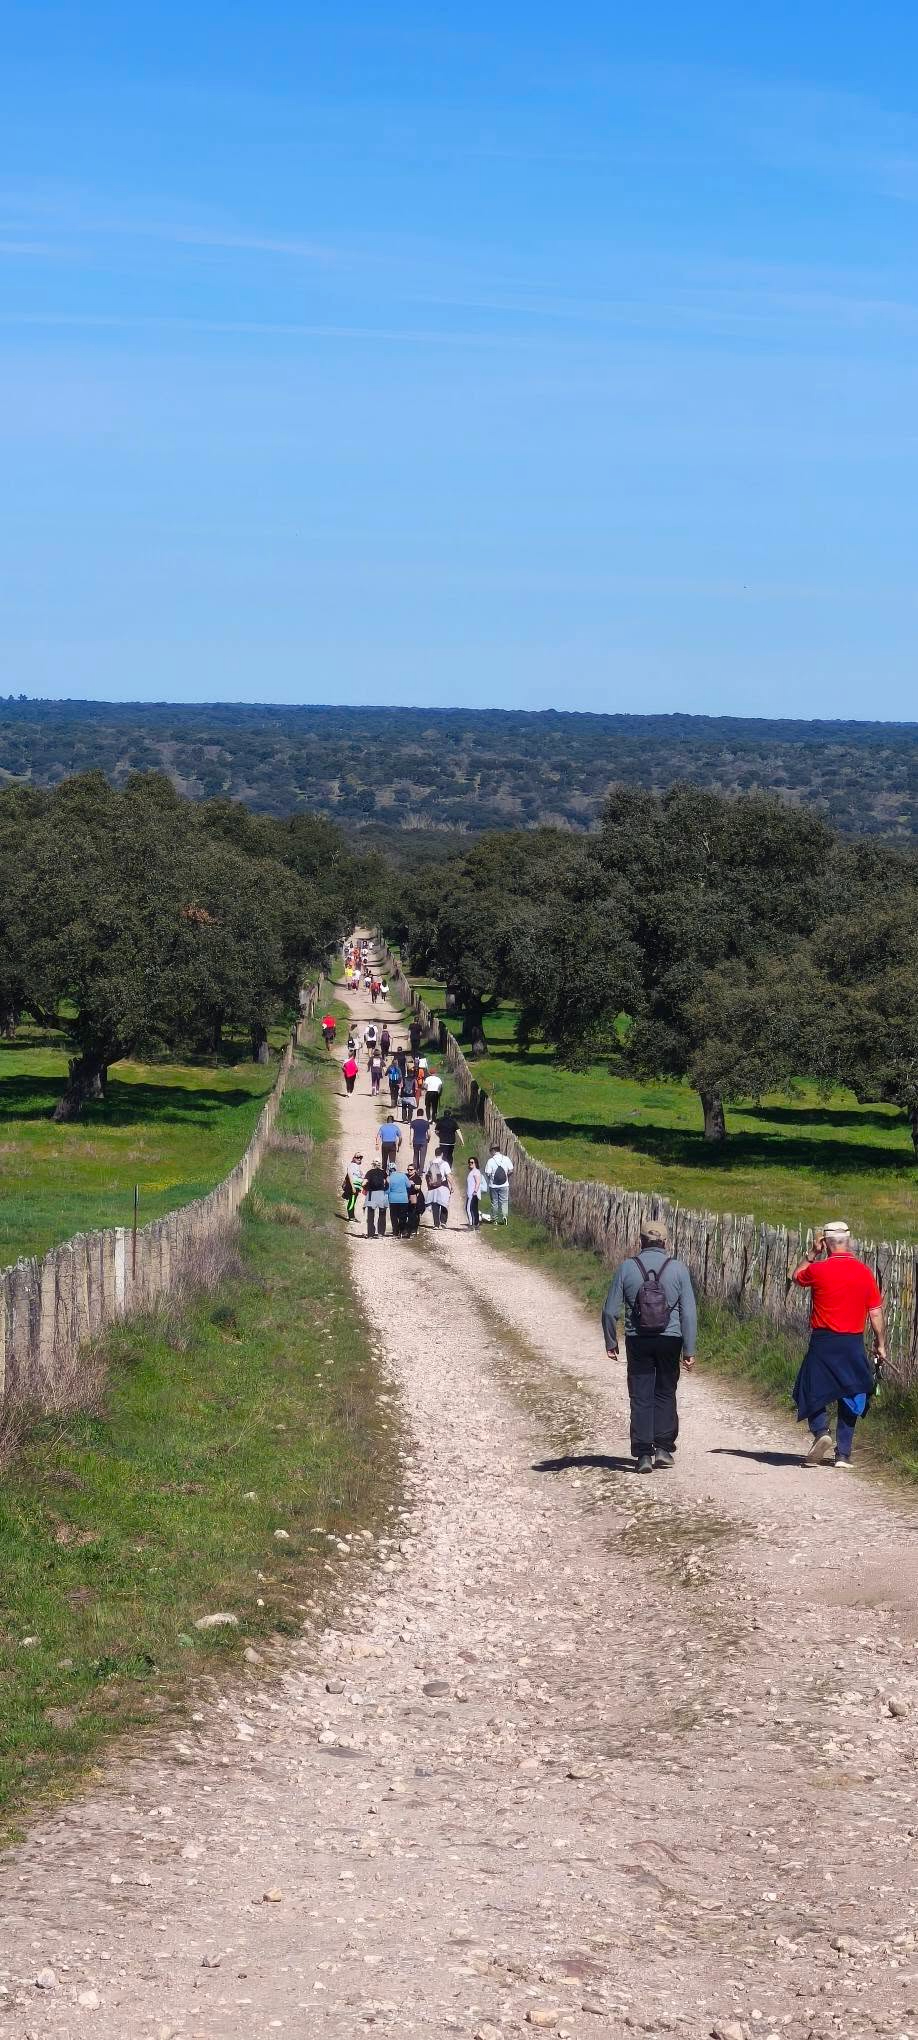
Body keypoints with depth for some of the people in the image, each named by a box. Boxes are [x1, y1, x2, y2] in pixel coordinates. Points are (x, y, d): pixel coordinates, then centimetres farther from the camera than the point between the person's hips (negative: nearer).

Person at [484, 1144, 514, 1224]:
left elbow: (487, 1173, -13)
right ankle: (504, 1216, -13)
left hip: (493, 1185, -1)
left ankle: (494, 1220, 17)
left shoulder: (490, 1161, -12)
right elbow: (511, 1171, -4)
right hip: (504, 1185, 1)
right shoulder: (506, 1159, -4)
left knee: (494, 1203, 10)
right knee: (504, 1202, 6)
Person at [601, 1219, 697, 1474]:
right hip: (670, 1339, 0)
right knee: (665, 1394, 15)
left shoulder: (627, 1268, -3)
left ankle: (643, 1454, 1)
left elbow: (610, 1311, -2)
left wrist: (611, 1342, 11)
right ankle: (663, 1447, 9)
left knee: (641, 1398, 5)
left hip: (638, 1341, 0)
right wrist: (689, 1349, 0)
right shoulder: (678, 1268, -3)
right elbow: (689, 1312, -5)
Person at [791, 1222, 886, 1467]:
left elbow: (797, 1277, 14)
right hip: (853, 1344, 2)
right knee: (849, 1398, 11)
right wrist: (880, 1344, 10)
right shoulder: (865, 1272, -2)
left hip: (823, 1342, -2)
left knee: (812, 1392, 10)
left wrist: (812, 1253, 14)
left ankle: (821, 1432, -13)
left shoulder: (818, 1270, -9)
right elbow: (876, 1312, 2)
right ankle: (843, 1453, 10)